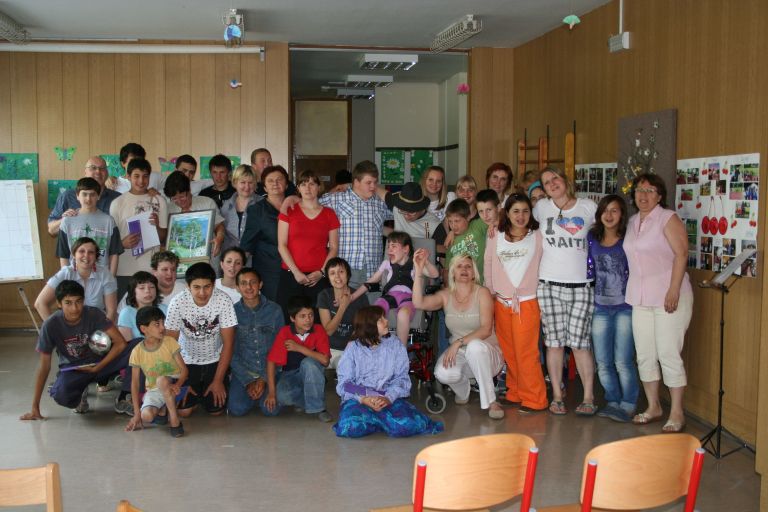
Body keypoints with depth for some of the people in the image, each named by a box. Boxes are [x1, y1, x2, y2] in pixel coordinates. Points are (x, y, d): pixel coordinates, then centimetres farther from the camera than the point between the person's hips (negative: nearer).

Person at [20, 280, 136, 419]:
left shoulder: (94, 314, -18)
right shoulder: (51, 325, -19)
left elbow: (121, 342, -17)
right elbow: (44, 365, -15)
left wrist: (97, 367, -20)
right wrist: (35, 408, -15)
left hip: (99, 362, 1)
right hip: (72, 368, -1)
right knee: (61, 395, -37)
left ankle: (122, 399, -9)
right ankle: (80, 394, 2)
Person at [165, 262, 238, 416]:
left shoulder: (223, 300, -22)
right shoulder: (178, 302, -21)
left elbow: (228, 343, -14)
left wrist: (218, 380, -13)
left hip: (215, 361, 0)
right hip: (187, 361, 1)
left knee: (216, 410, -8)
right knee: (183, 411, -7)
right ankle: (196, 389, 25)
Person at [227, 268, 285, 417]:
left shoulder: (274, 310, -2)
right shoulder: (233, 312, -2)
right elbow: (231, 352, -2)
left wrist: (264, 379, -9)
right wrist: (248, 381, -10)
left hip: (269, 370, 0)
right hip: (243, 371, 0)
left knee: (270, 409, -21)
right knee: (237, 409, -21)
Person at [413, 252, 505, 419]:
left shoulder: (482, 293, -9)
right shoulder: (445, 295, 1)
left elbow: (486, 330, -19)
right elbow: (419, 303, -17)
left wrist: (459, 342, -30)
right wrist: (419, 271, -23)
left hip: (486, 352, -3)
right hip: (459, 354, 3)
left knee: (475, 345, -38)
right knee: (443, 373, -30)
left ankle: (491, 402, -26)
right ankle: (463, 389, 9)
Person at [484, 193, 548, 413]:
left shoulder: (537, 236, 1)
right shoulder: (496, 237, 7)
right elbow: (489, 267, 10)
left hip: (527, 302, -3)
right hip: (501, 303, 3)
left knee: (525, 353, -6)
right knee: (508, 352, 9)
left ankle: (533, 399, 3)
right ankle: (515, 393, 22)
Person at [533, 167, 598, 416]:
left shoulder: (588, 207, 6)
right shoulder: (542, 207, 7)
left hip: (581, 285, -1)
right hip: (549, 284, 1)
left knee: (580, 342, -3)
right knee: (554, 342, 3)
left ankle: (588, 397, 6)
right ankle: (557, 396, 12)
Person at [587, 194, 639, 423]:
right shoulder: (592, 238, 6)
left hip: (624, 307, -4)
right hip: (601, 307, 4)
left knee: (623, 361, -5)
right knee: (602, 362, 9)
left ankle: (628, 405, 10)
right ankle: (613, 401, 23)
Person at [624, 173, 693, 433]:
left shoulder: (668, 219, -6)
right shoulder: (633, 222, 14)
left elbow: (681, 254, -13)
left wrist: (673, 291, -20)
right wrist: (631, 292, 12)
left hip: (668, 296, -7)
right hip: (640, 298, 7)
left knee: (669, 355, -5)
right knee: (645, 355, 9)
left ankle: (677, 413, 5)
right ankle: (653, 407, 23)